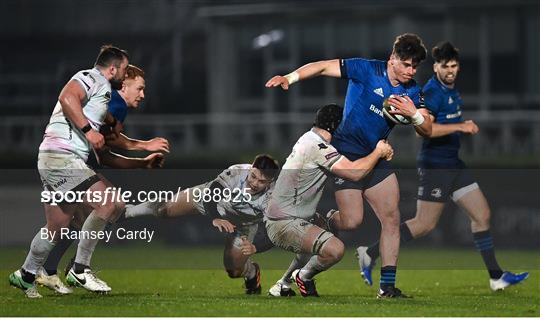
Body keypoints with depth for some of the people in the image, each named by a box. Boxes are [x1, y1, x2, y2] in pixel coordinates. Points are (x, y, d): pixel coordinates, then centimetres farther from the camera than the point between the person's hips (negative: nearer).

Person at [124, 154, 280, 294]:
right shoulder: (236, 173, -39)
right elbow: (210, 195, -37)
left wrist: (255, 247, -57)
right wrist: (215, 219, -55)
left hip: (243, 225, 0)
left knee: (234, 270, -3)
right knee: (166, 209, -2)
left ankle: (252, 273, 36)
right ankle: (129, 211, 28)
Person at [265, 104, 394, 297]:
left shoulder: (309, 138, 16)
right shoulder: (316, 145, -17)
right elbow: (355, 173, -23)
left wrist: (381, 153, 11)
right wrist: (378, 152, -5)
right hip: (284, 224, -11)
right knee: (335, 249, -25)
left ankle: (282, 284, 32)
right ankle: (303, 277, 3)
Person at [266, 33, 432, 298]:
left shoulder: (412, 91, 5)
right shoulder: (367, 70, -11)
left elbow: (426, 130, 3)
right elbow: (322, 67, -10)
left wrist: (413, 113, -19)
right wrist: (289, 78, -22)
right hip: (347, 154, -6)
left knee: (392, 218, -4)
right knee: (352, 221, -13)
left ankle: (387, 286, 0)